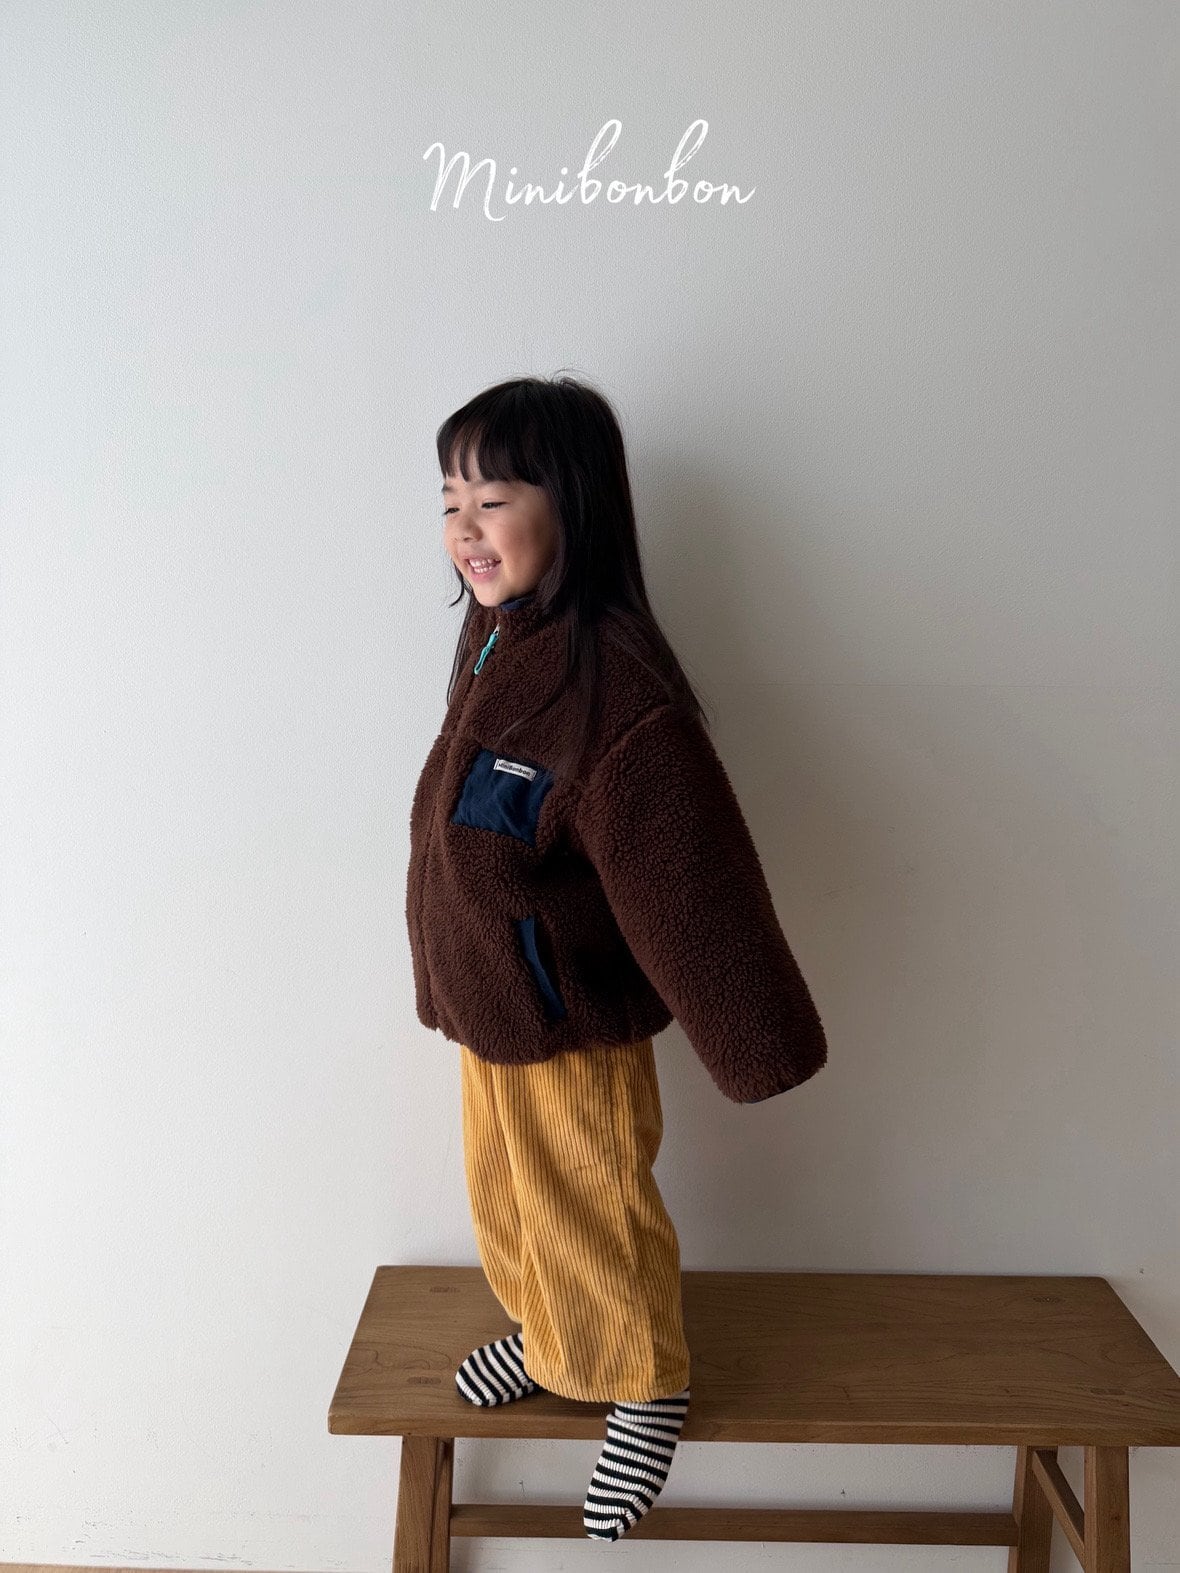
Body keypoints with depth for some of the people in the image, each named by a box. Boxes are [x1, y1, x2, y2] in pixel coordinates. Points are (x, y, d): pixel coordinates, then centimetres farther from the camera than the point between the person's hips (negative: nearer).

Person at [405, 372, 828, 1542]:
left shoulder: (617, 691, -31)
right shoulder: (492, 635, -2)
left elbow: (695, 890, -27)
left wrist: (756, 1048, -21)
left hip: (573, 1034, -8)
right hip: (486, 1013, 8)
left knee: (590, 1224, 15)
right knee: (503, 1200, 27)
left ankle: (647, 1390, 43)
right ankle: (545, 1337, 55)